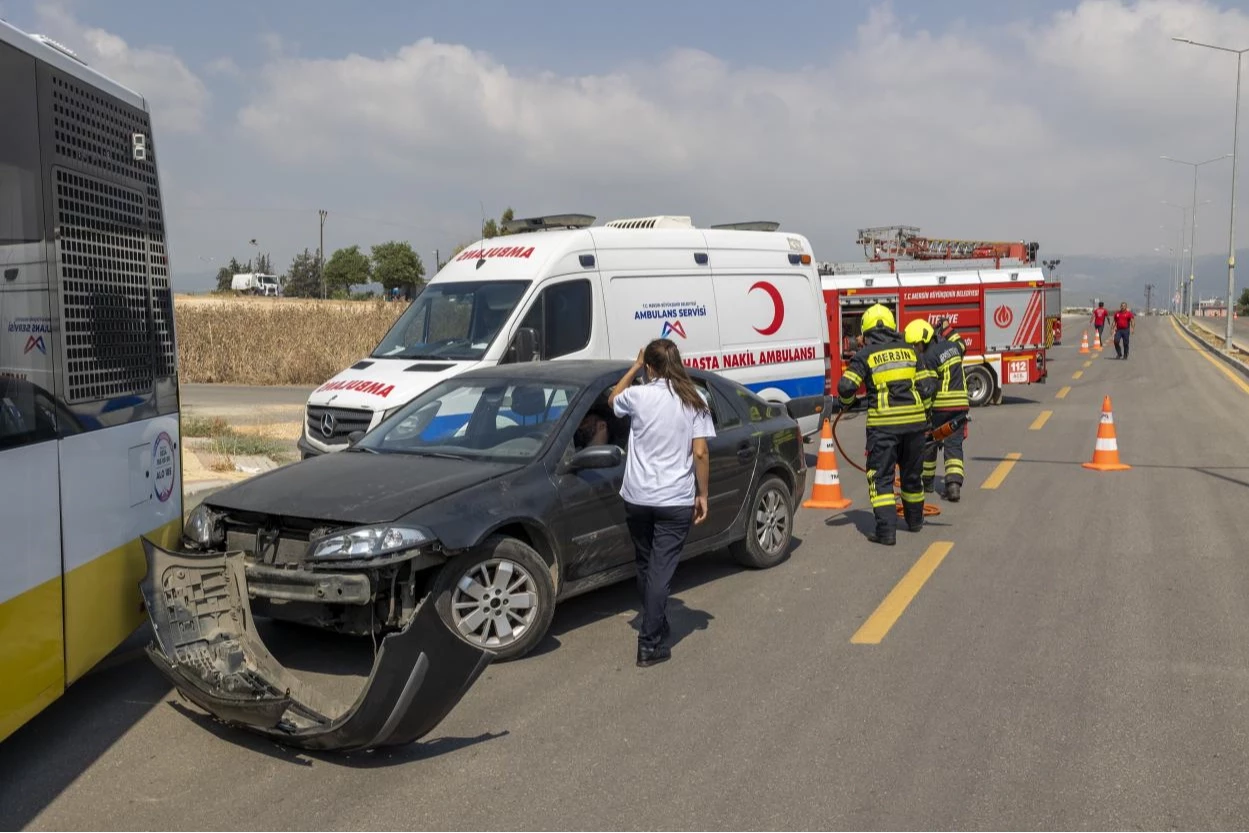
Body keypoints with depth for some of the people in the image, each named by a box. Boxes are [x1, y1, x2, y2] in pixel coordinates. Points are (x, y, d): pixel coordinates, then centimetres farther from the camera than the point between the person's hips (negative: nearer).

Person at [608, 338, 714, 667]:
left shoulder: (638, 395, -4)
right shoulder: (694, 401, -3)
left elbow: (612, 400, 20)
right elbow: (700, 453, -6)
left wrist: (635, 367, 24)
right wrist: (702, 494, 3)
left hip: (637, 497, 1)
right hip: (676, 501, -1)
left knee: (646, 567, 19)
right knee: (661, 571, 1)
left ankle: (654, 628, 33)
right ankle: (650, 645, 0)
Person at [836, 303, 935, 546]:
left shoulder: (865, 354, -1)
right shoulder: (909, 350, 10)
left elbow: (846, 386, -10)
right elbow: (927, 387, 6)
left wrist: (846, 403, 11)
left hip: (883, 422, -4)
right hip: (914, 421, 4)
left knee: (881, 476, 1)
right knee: (912, 473, 20)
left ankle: (886, 530, -7)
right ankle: (914, 520, 38)